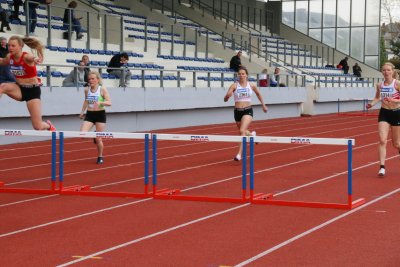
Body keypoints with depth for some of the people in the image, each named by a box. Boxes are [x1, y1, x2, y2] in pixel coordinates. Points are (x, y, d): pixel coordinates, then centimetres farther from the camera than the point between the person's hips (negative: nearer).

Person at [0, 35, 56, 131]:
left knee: (38, 126, -4)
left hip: (32, 90, -5)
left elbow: (39, 58, -47)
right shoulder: (9, 57, -4)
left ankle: (49, 126, 32)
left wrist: (37, 59, -70)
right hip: (19, 88, 5)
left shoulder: (26, 57, -23)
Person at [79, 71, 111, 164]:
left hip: (100, 114, -3)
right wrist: (82, 111, 11)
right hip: (89, 114, 3)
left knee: (98, 139, 1)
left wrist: (100, 102, -32)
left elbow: (109, 102, -15)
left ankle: (100, 157, 23)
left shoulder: (102, 89, -9)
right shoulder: (87, 89, 3)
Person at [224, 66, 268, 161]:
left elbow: (258, 94, 21)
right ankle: (252, 134, 59)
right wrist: (227, 96, -34)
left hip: (248, 111, -2)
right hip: (237, 111, 2)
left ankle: (239, 154, -23)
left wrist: (263, 105, 25)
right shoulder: (234, 86, -6)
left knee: (242, 131, -23)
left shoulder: (251, 86, -1)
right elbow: (225, 99, -12)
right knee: (243, 132, 22)